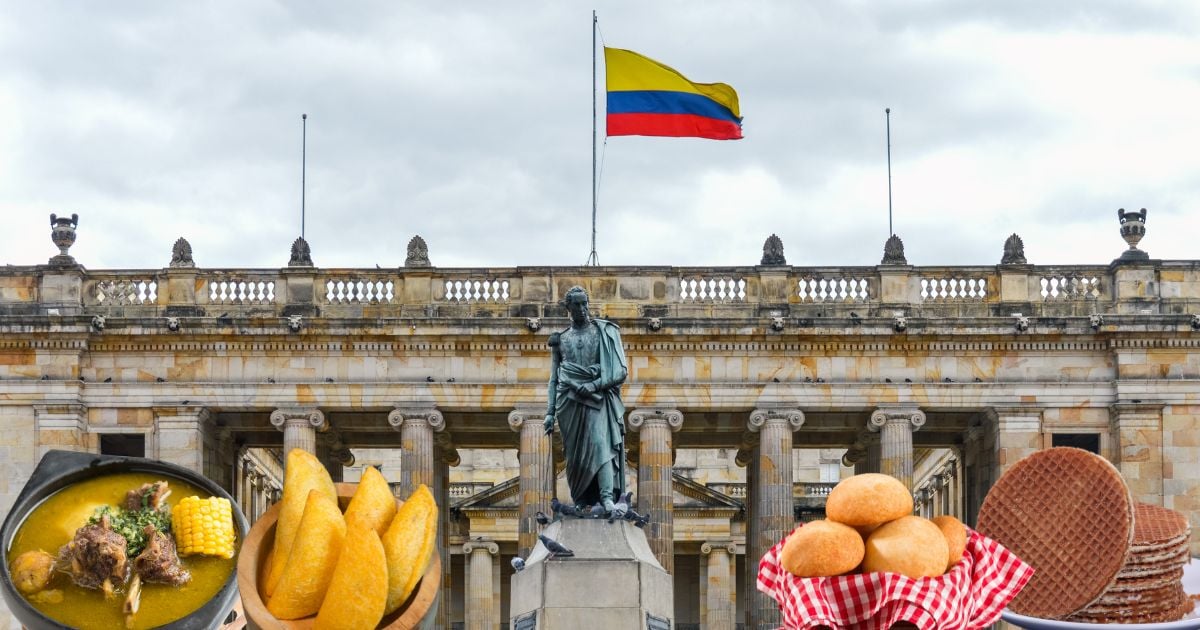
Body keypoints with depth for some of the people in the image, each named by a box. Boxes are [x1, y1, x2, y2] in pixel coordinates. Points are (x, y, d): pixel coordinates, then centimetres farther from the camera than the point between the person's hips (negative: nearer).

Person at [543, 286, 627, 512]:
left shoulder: (604, 332, 6)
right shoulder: (560, 339, 14)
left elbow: (621, 370, 1)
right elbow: (554, 379, 15)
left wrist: (594, 385, -11)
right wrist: (550, 412, 7)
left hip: (597, 398, -3)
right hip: (569, 400, 3)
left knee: (601, 443, -19)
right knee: (574, 453, 2)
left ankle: (607, 497, -27)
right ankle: (580, 500, 10)